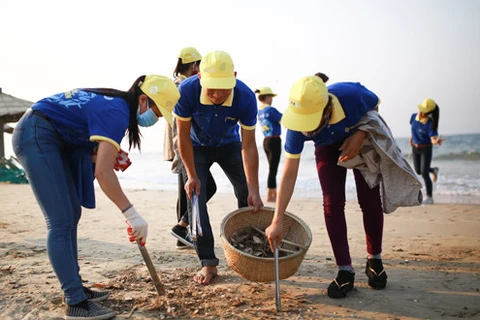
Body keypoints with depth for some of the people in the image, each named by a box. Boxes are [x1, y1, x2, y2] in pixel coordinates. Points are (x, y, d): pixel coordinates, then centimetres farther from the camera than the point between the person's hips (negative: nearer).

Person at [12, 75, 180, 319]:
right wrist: (131, 214, -28)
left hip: (55, 139, 10)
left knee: (71, 214, 9)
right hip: (36, 135, -10)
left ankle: (74, 288, 16)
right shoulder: (117, 112, -21)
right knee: (61, 222, -13)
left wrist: (110, 154, -4)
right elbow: (102, 171, -28)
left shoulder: (116, 103, 7)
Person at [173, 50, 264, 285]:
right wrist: (192, 175, -20)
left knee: (247, 196, 1)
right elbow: (184, 135, -23)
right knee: (196, 198, -12)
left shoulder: (246, 97, -34)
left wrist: (254, 190, -31)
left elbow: (248, 146, -28)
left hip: (229, 144, 1)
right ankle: (208, 262, -5)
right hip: (197, 147, -1)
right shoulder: (187, 91, -36)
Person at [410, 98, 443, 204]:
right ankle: (433, 170, 48)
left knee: (424, 173, -9)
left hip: (426, 149, -5)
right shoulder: (414, 116, -10)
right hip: (415, 147, 5)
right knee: (418, 171, 15)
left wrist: (437, 141, -53)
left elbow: (433, 139, -31)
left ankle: (429, 197, 4)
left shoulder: (430, 124, -25)